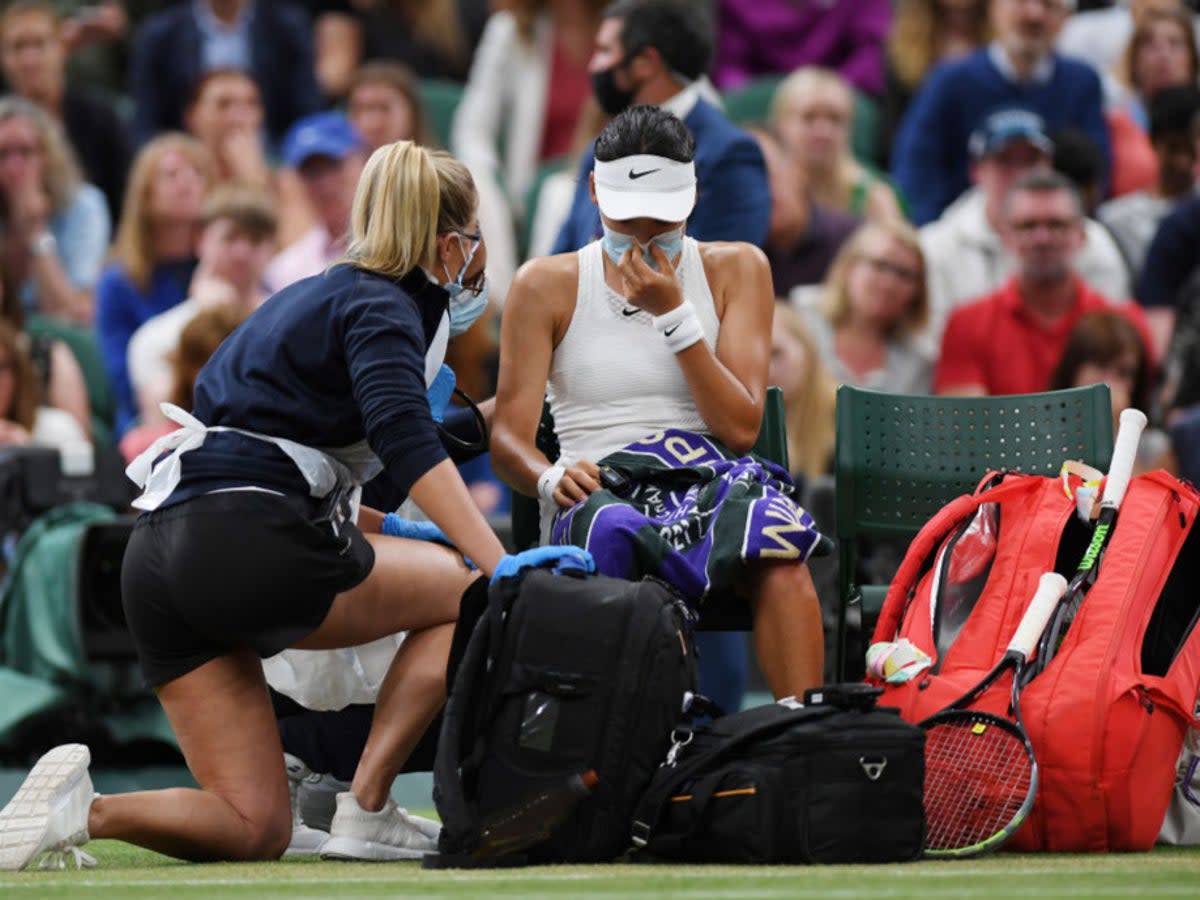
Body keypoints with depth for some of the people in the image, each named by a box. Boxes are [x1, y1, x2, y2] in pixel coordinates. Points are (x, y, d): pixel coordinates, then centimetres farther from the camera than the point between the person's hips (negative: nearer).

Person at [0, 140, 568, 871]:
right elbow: (404, 439, -21)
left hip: (159, 554, 9)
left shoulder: (318, 296, 25)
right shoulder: (382, 310, -2)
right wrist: (500, 562, -30)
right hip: (247, 544, -9)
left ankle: (82, 809, -14)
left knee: (255, 831, 9)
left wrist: (392, 529, 38)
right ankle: (366, 811, 2)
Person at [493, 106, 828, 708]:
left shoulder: (735, 269, 14)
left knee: (775, 548, -37)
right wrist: (552, 479, -19)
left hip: (710, 477, 1)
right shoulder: (546, 286, 12)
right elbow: (508, 440, 4)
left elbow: (741, 428, 3)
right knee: (615, 530, -40)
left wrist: (673, 314, -4)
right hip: (602, 493, -1)